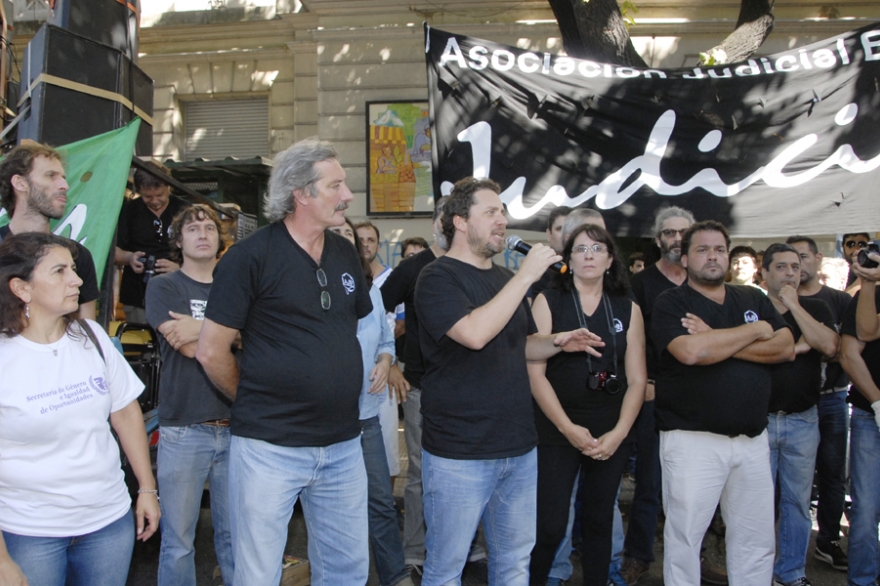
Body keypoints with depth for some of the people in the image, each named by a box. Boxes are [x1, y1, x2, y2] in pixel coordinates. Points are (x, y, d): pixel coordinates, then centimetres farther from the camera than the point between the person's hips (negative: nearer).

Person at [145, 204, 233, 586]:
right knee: (178, 542, 6)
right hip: (183, 429, -2)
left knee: (235, 535, 9)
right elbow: (187, 347, -10)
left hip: (234, 426, 2)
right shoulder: (162, 287, 4)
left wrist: (203, 328, -12)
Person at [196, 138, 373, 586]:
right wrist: (257, 401, 3)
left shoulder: (345, 253, 8)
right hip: (270, 446, -5)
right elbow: (211, 351, -8)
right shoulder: (250, 256, -10)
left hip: (343, 444, 6)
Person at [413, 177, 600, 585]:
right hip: (460, 454, -7)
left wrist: (558, 342, 3)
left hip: (519, 448, 7)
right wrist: (525, 276, -21)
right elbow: (475, 333, -26)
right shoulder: (438, 278, -10)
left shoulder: (505, 279, 13)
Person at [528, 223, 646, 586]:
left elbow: (637, 379, 4)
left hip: (612, 435, 3)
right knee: (550, 525, -3)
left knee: (599, 521, 13)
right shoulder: (548, 302, -2)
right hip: (557, 431, -3)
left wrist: (618, 433, -8)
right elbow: (534, 372, -7)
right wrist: (569, 428, -12)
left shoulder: (628, 310, 7)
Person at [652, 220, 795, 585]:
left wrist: (717, 341, -14)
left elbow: (786, 348, -3)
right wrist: (755, 330, -9)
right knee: (684, 537, 5)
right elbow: (691, 352, -23)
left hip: (753, 439, 5)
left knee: (757, 541, 13)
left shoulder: (753, 299, 11)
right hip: (692, 439, -4)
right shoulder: (671, 303, -4)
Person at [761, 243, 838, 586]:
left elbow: (829, 347, -11)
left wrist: (794, 304, -11)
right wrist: (796, 347, -11)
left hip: (802, 419, 2)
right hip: (759, 419, -2)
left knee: (798, 500, 10)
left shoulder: (816, 309, 7)